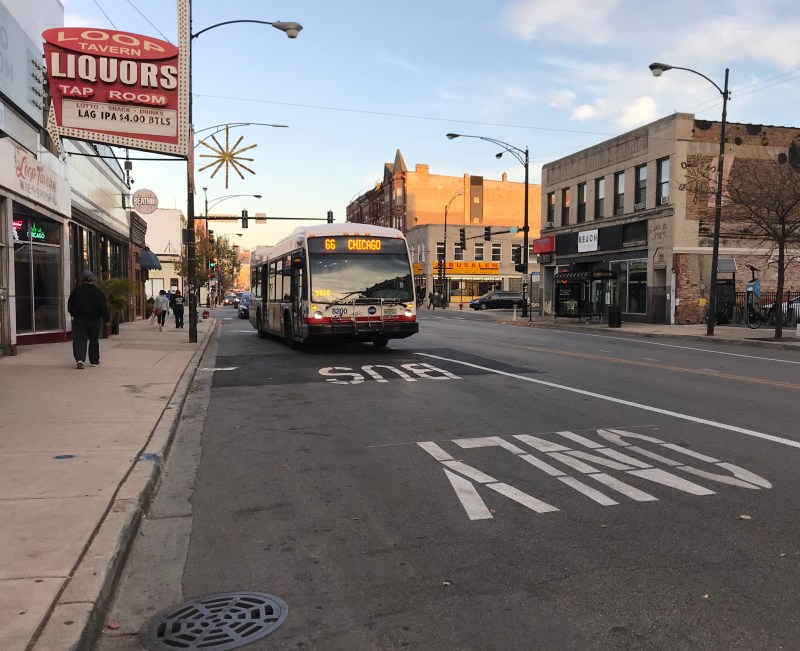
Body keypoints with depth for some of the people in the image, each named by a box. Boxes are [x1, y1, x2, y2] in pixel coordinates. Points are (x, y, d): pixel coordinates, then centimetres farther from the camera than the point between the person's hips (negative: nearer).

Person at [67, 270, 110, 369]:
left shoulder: (76, 291, 2)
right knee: (94, 340, 12)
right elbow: (103, 307, -9)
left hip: (79, 320, 1)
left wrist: (73, 313, 28)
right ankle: (94, 361, 19)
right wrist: (107, 318, 1)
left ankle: (79, 359, -25)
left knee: (79, 339, -5)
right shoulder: (97, 292, -6)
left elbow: (69, 305, 12)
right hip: (94, 320, -1)